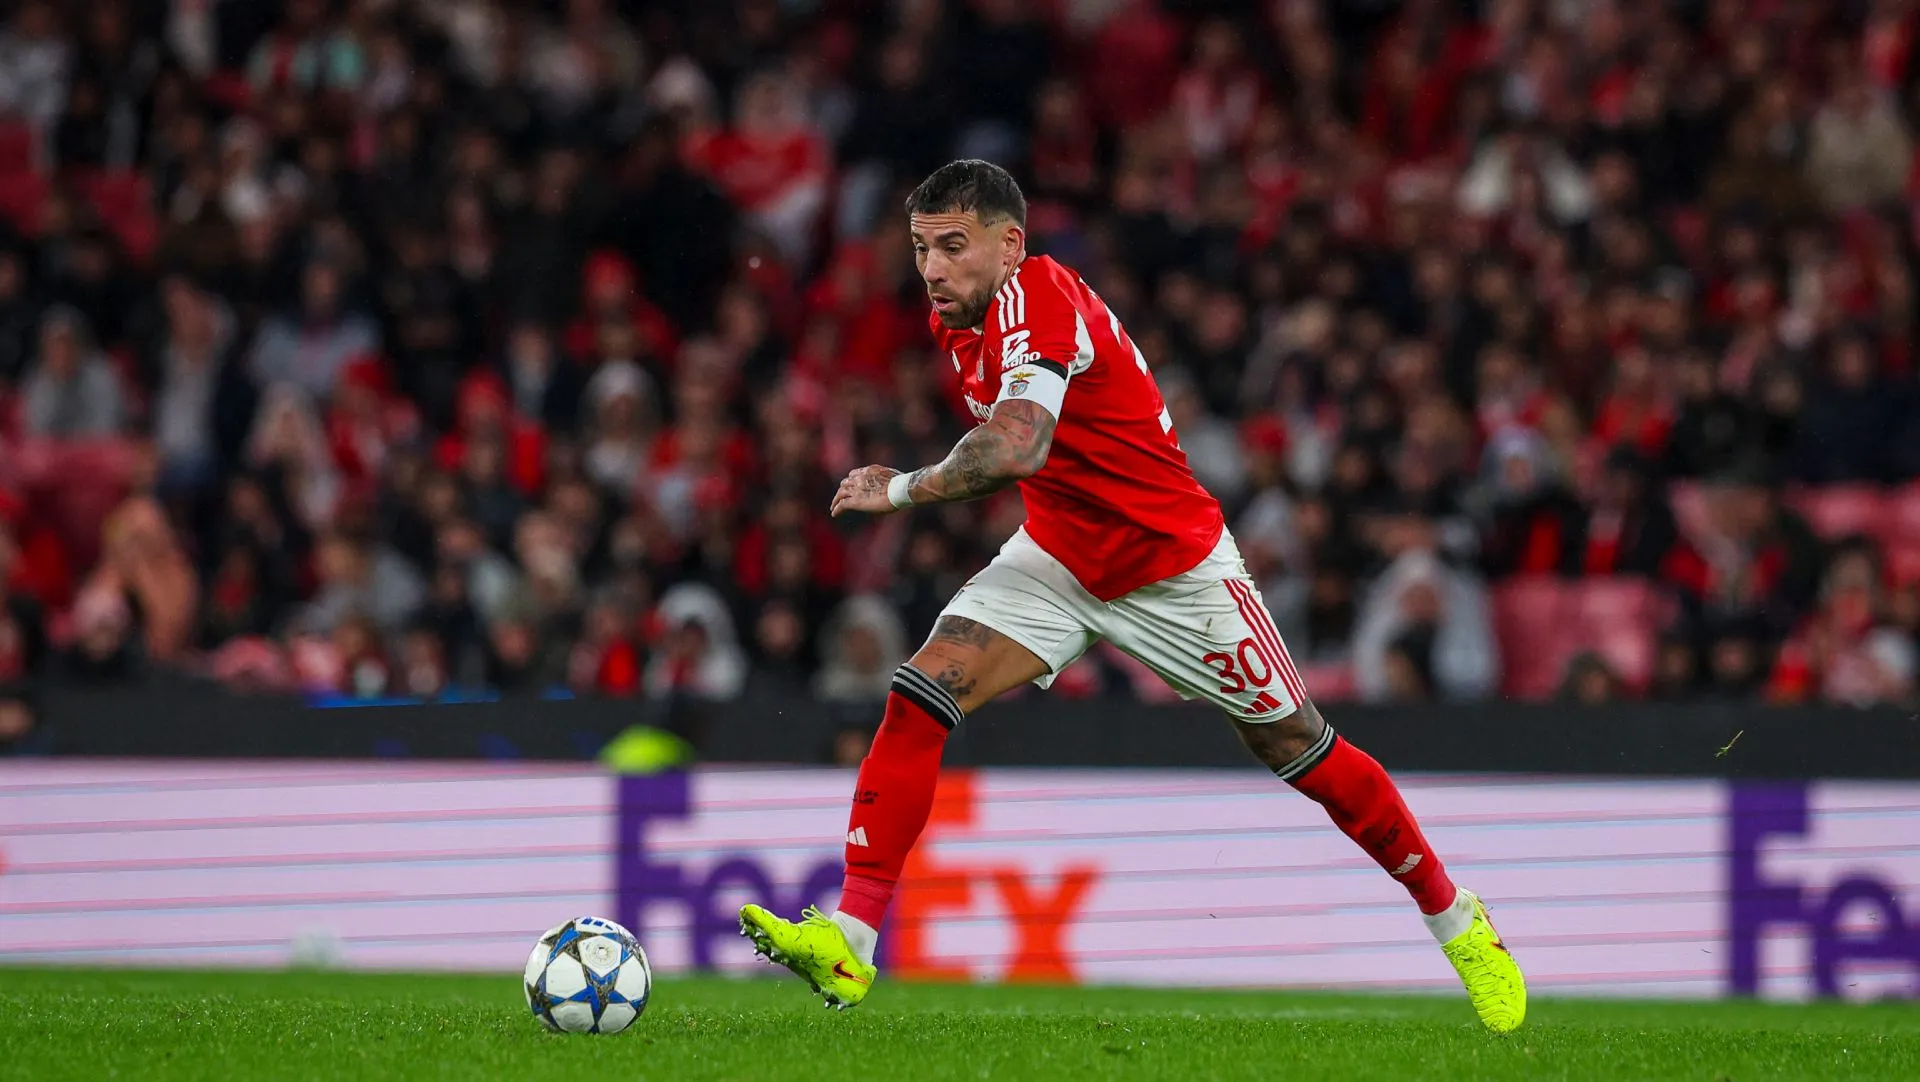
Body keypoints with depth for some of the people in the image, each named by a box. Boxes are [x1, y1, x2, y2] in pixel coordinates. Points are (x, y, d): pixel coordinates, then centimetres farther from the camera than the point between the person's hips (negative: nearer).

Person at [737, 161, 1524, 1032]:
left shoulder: (1035, 298, -29)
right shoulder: (958, 321, -2)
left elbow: (1015, 447, -44)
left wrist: (902, 489, -33)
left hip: (1174, 567, -7)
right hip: (1059, 560, 7)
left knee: (1297, 750, 4)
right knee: (920, 694, -16)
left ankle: (1454, 919, 26)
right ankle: (848, 941, -21)